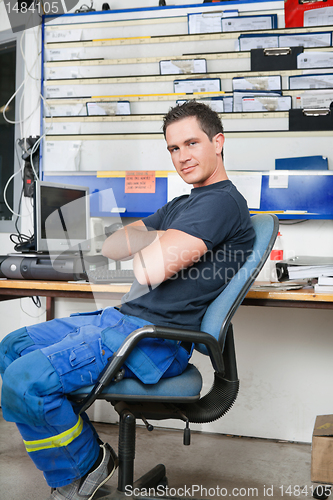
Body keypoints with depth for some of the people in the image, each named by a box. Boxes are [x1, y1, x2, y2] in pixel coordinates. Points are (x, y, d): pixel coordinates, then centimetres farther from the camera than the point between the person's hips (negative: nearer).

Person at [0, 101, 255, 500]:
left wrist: (155, 246, 0)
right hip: (123, 317, 11)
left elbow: (149, 270, -23)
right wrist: (163, 239, -5)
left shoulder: (222, 202, -12)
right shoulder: (182, 205, 22)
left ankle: (87, 462, 5)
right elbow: (112, 246, 14)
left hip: (156, 339, -11)